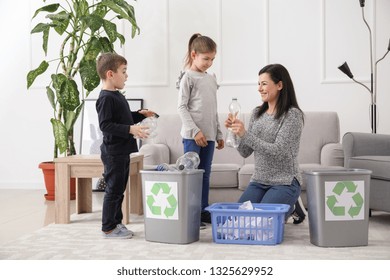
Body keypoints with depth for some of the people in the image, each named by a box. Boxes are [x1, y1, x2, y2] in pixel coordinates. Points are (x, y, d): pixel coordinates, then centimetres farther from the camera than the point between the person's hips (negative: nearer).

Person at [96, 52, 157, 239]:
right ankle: (108, 228, 7)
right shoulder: (106, 98, -17)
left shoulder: (117, 96, 15)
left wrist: (140, 115, 16)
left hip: (122, 152, 10)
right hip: (113, 152, -10)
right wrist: (130, 129, -28)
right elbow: (105, 125, -23)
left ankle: (116, 223, 26)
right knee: (113, 190, -3)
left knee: (119, 189, 16)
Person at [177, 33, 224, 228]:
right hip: (193, 135, -6)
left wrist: (219, 134, 18)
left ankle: (203, 211, 18)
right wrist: (195, 131, -16)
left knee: (205, 174, 10)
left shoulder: (211, 79, 17)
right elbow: (181, 107, -8)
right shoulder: (188, 77, -3)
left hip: (208, 135, 7)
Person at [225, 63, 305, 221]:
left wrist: (245, 134, -25)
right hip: (258, 181, 6)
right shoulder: (257, 113, 8)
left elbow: (278, 152, -21)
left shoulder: (293, 114, -11)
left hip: (285, 183, -6)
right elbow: (245, 152, 6)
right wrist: (236, 131, -11)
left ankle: (289, 208, 10)